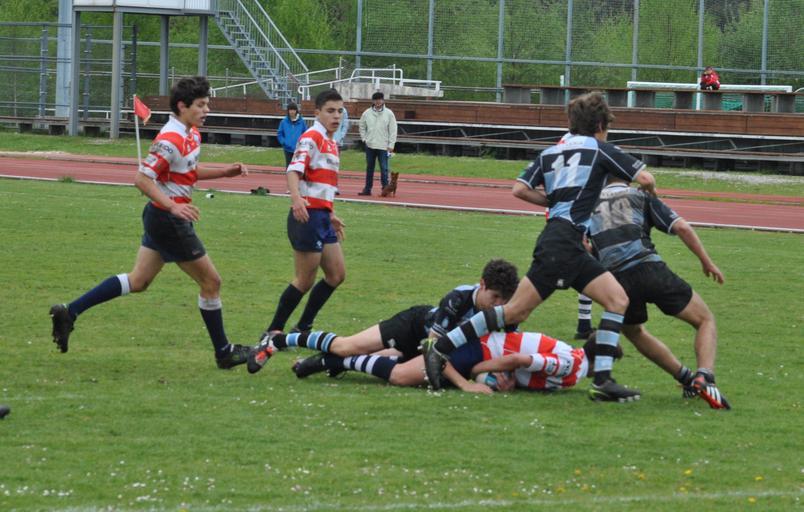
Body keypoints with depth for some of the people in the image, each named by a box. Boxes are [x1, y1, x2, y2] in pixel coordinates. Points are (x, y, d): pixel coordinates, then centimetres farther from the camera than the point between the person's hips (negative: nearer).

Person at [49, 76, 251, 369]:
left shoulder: (192, 134, 8)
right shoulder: (171, 140, -23)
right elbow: (142, 179, -24)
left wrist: (225, 172, 13)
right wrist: (173, 206, -33)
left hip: (160, 217, 10)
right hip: (168, 221, -10)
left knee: (138, 281, 13)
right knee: (211, 282, 1)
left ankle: (70, 312, 10)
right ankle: (223, 353, 13)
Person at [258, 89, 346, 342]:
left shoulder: (331, 143, 18)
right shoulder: (311, 138, -11)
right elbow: (294, 170, -27)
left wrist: (331, 215, 34)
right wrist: (296, 198, -44)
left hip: (322, 217, 9)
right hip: (307, 216, -9)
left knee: (337, 275, 11)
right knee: (305, 281, -6)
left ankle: (303, 327, 19)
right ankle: (273, 332, 4)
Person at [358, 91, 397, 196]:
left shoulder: (389, 114, -3)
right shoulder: (367, 113, 4)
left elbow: (393, 130, -2)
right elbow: (362, 126, 16)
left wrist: (391, 145, -7)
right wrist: (364, 139, 6)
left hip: (383, 147, -3)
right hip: (370, 145, 3)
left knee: (384, 168, -5)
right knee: (369, 168, 9)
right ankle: (367, 189, 15)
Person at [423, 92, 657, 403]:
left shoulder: (551, 152, 19)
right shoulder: (599, 149, 2)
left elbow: (520, 189, 12)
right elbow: (645, 179, -1)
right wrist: (649, 194, 21)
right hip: (564, 240, -8)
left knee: (618, 299, 4)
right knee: (515, 312, -8)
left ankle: (602, 380, -5)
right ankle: (441, 348, -6)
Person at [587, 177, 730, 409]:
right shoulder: (641, 197, 16)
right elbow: (682, 227, 5)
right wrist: (706, 261, 12)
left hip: (616, 278, 2)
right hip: (650, 269, -2)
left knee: (633, 331, 34)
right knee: (705, 320, 11)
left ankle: (685, 377, 28)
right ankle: (704, 378, -14)